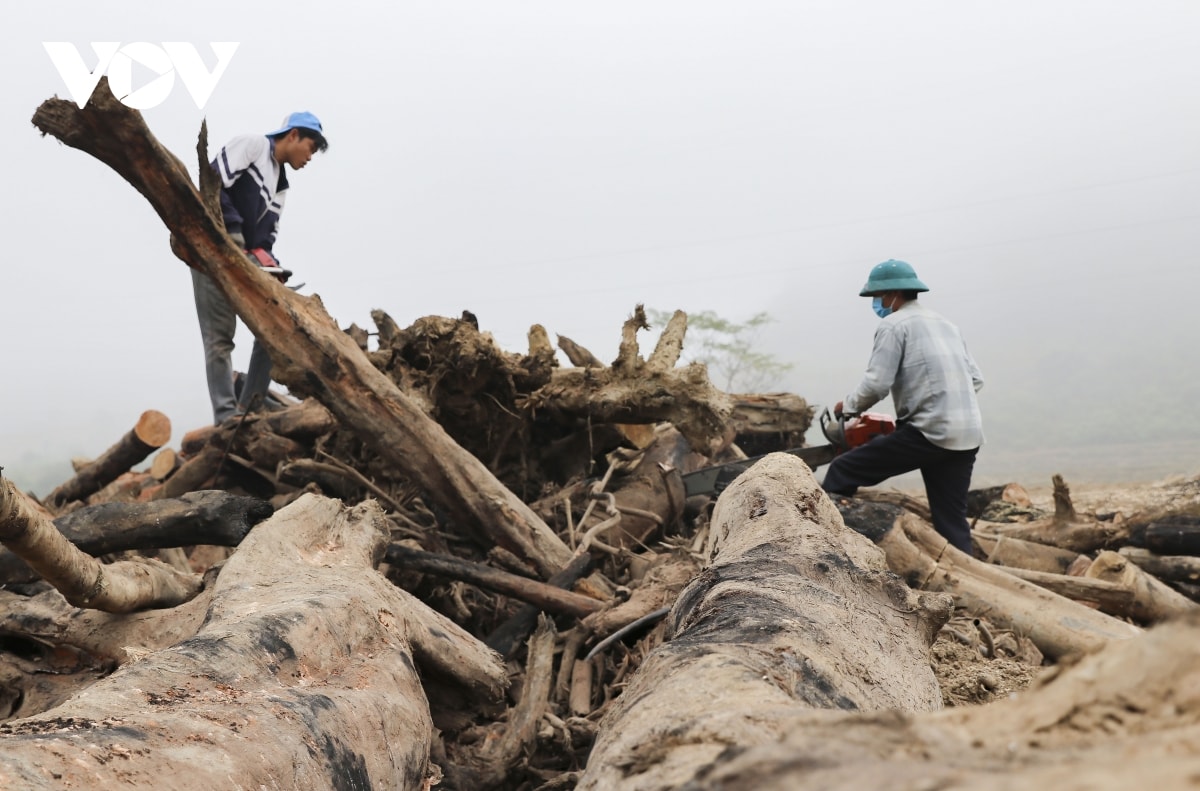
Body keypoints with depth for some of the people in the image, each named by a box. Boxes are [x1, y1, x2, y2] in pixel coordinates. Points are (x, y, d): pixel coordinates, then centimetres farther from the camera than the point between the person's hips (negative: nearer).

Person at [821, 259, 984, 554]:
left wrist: (847, 407, 8)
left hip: (928, 434, -8)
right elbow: (975, 378, 22)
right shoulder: (947, 325, 22)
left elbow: (876, 384, -9)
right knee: (952, 519, 13)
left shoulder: (894, 325, -1)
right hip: (967, 437, 8)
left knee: (843, 471, -2)